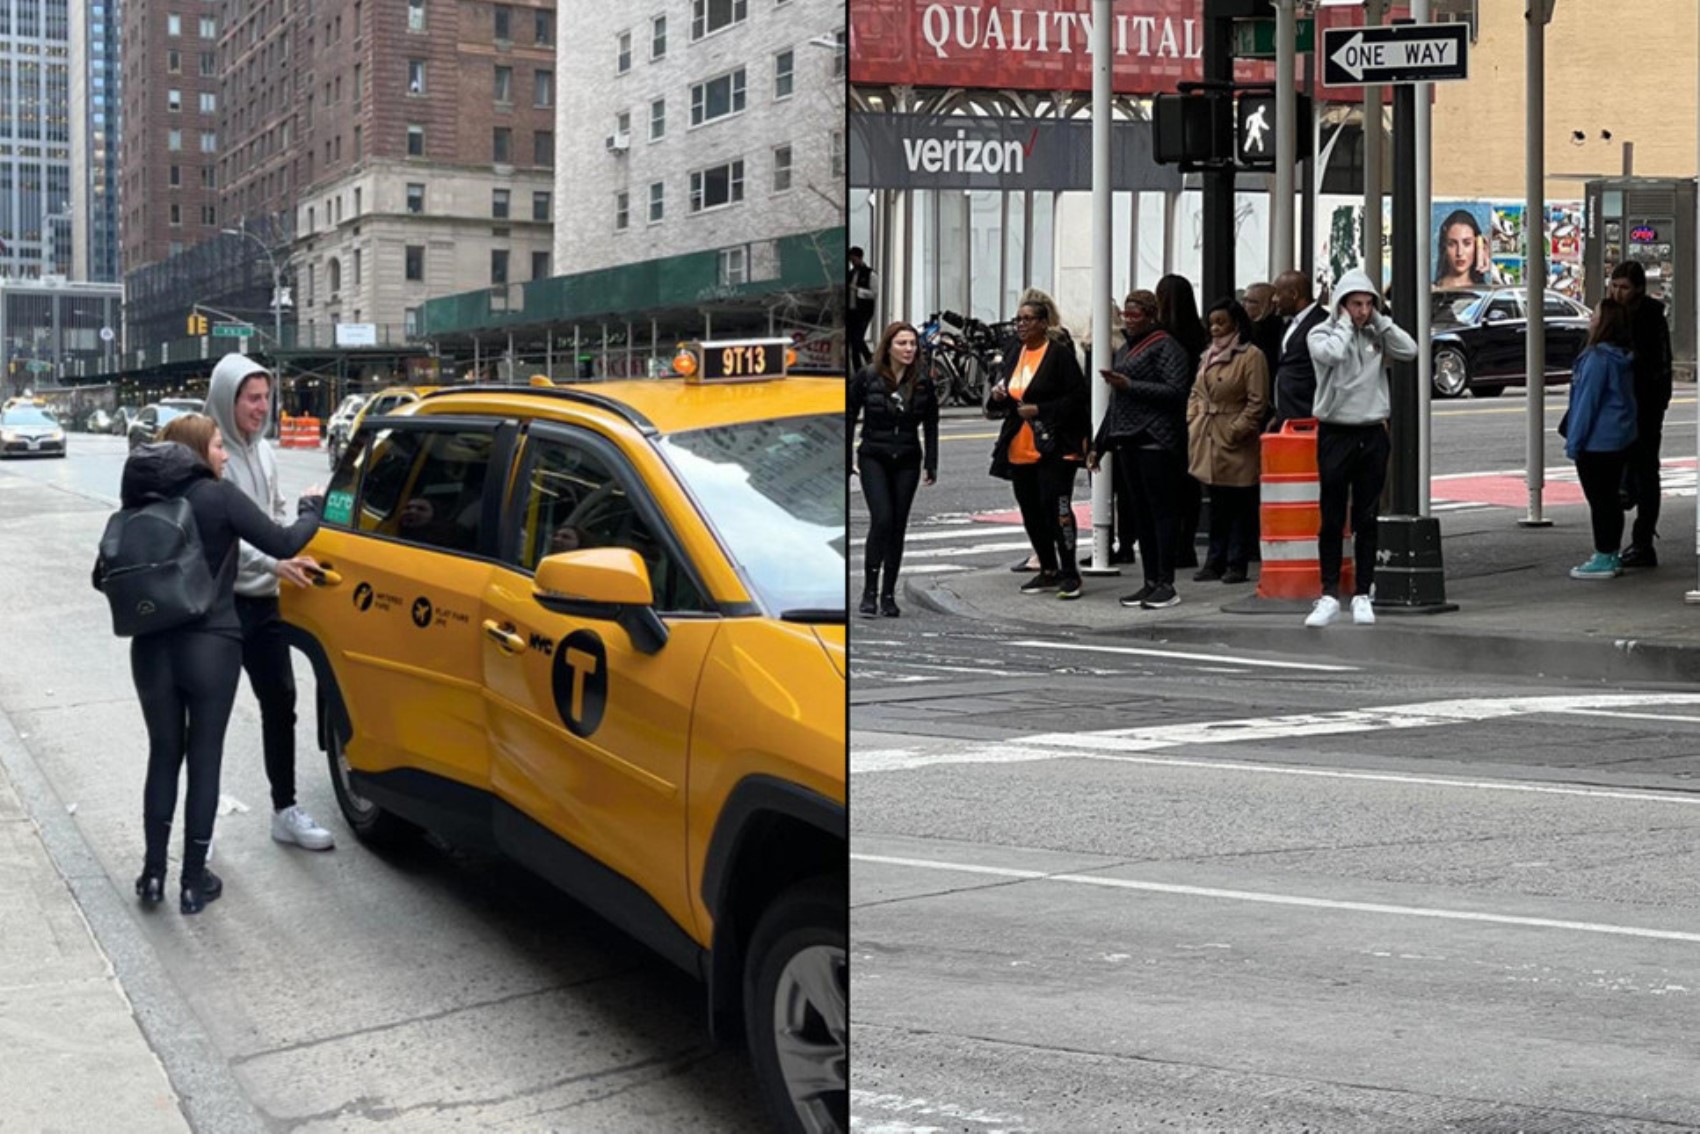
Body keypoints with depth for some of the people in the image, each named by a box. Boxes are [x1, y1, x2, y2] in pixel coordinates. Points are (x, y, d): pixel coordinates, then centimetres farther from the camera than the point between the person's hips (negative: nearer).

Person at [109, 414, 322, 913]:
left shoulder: (142, 500, 3)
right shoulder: (218, 496, -10)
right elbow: (282, 543, -9)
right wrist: (312, 508, 9)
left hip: (152, 647, 4)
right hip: (210, 647, -4)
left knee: (162, 756, 16)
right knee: (204, 760, 7)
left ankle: (153, 874, 19)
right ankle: (194, 881, 12)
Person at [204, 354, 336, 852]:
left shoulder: (263, 452, 10)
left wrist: (292, 554, 5)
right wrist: (273, 563, -29)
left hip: (261, 599, 8)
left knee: (279, 702, 11)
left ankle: (286, 811, 22)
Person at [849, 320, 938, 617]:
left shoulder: (923, 383, 1)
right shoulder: (867, 378, -5)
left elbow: (931, 426, 7)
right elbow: (850, 415, 1)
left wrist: (931, 465, 3)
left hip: (907, 461, 3)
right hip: (874, 459, -3)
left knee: (898, 525, 5)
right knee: (882, 519, -16)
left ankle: (889, 594, 13)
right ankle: (869, 591, -8)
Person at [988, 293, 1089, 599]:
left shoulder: (1060, 354, -8)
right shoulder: (1014, 356, 16)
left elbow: (1077, 399, -13)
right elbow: (998, 407, 25)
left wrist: (1039, 409, -18)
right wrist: (997, 398, 1)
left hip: (1053, 449, -8)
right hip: (1019, 450, 8)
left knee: (1056, 508, -11)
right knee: (1032, 514, 11)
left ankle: (1069, 573, -2)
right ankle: (1048, 571, 23)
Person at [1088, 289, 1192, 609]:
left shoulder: (1166, 346, -6)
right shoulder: (1126, 349, 20)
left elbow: (1176, 391, -17)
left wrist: (1130, 385, -19)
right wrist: (1099, 445, 23)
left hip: (1155, 440, -8)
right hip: (1127, 440, 8)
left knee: (1160, 510, -6)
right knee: (1140, 513, 9)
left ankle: (1166, 585, -4)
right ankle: (1150, 582, 14)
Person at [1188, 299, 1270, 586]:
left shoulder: (1251, 356, -8)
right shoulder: (1208, 355, 17)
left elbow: (1257, 401, -11)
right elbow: (1196, 393, 23)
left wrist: (1237, 430, -14)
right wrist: (1193, 421, 8)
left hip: (1236, 444, -7)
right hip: (1208, 441, 7)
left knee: (1240, 506, -1)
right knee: (1217, 505, 12)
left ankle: (1236, 563, 4)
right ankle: (1215, 562, 16)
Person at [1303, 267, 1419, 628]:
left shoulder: (1376, 334, 8)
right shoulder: (1322, 333, -1)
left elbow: (1409, 350, -7)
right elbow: (1332, 354, -22)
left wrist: (1380, 321, -3)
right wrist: (1345, 324, -8)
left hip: (1372, 434, 3)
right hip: (1335, 432, -3)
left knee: (1366, 520, 6)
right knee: (1332, 519, 0)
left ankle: (1363, 595, 11)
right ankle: (1329, 595, 5)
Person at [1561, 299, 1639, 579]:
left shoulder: (1597, 359, -20)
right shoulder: (1623, 359, 9)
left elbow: (1586, 402, -19)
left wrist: (1573, 443, -12)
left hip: (1597, 443, -9)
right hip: (1621, 440, 9)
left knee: (1599, 501, -2)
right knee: (1610, 498, 15)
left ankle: (1604, 560, 2)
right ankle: (1611, 556, 22)